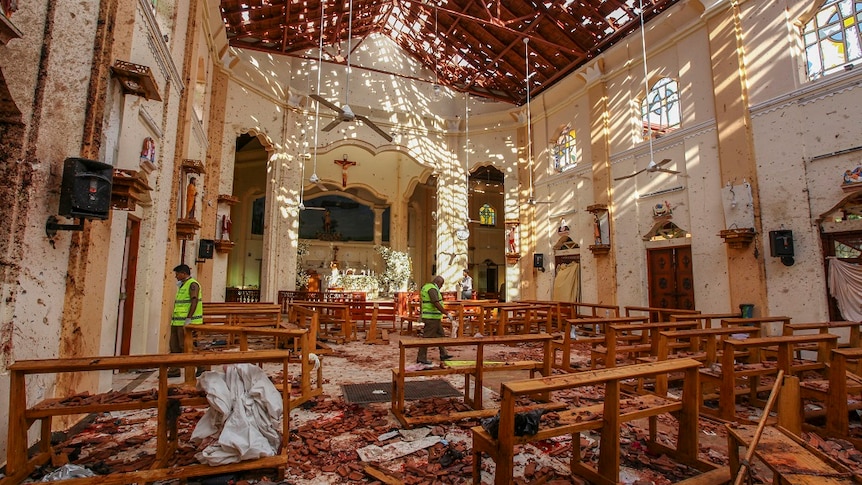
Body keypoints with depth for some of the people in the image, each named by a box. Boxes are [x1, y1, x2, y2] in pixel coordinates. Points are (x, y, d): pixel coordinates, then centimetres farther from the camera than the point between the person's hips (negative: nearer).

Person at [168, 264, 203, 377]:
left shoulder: (192, 284, -13)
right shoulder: (182, 285, 19)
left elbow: (194, 301, -22)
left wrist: (188, 319, -26)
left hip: (185, 322, -10)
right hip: (177, 321, 10)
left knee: (184, 346, -6)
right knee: (174, 346, 11)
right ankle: (174, 370, 18)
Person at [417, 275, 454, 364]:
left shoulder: (427, 286, 16)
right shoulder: (432, 289, -17)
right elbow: (436, 304, -26)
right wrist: (447, 314, -22)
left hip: (434, 318, 11)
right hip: (432, 318, -11)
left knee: (441, 335, 17)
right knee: (427, 337, -4)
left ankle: (443, 355, 27)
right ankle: (421, 358, 4)